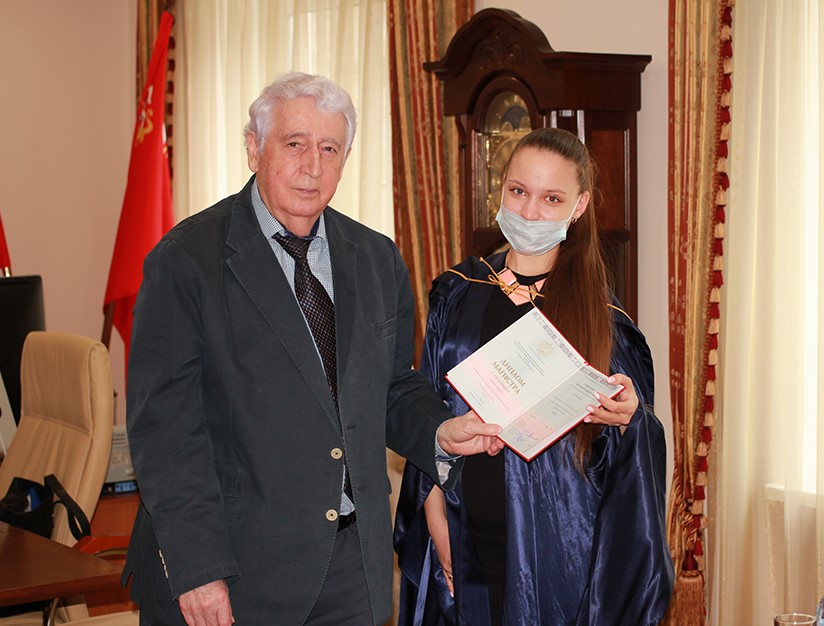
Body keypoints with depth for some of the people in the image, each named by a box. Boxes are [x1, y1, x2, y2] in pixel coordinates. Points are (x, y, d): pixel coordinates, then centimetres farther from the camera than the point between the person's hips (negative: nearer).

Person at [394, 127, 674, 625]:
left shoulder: (598, 311, -2)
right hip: (464, 537, 2)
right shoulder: (457, 294, 4)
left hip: (559, 543, -2)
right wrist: (436, 518, -2)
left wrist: (625, 417, -23)